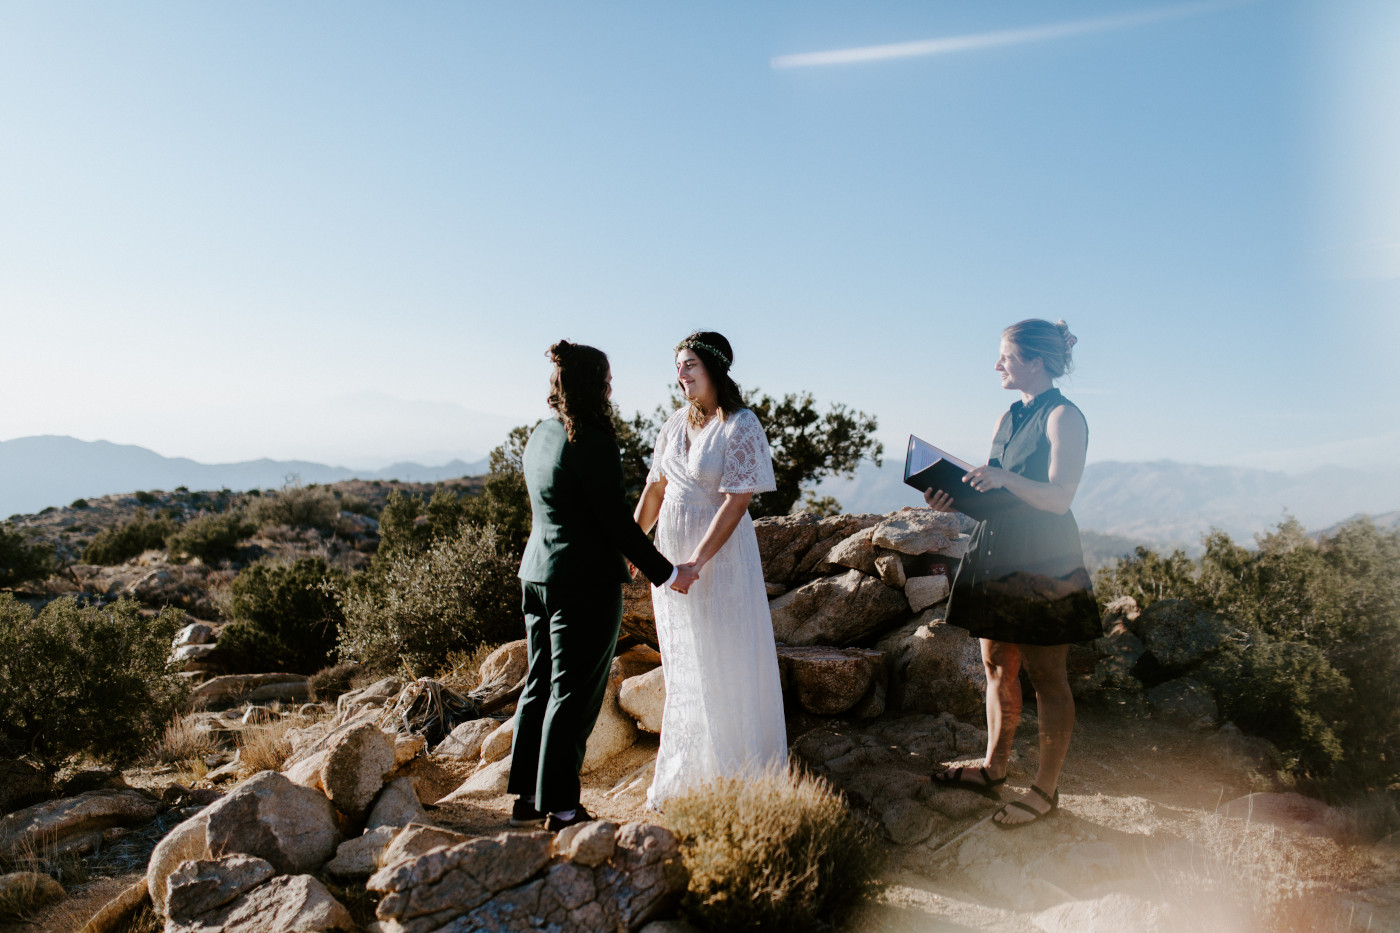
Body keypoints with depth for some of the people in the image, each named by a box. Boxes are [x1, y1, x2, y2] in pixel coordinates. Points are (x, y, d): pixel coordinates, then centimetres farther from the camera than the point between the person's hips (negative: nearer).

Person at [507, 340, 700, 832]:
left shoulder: (540, 435, 9)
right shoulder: (592, 443, -18)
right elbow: (617, 521, -18)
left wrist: (619, 552, 25)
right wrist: (667, 573, -8)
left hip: (537, 573, 9)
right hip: (585, 583, -9)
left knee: (539, 685, 16)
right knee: (573, 695, 2)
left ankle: (527, 799, 27)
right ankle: (561, 809, 13)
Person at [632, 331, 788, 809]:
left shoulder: (740, 427, -14)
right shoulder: (676, 424, 5)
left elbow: (736, 502, -20)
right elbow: (655, 488, 11)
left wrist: (697, 562, -24)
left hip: (720, 555, -7)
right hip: (671, 554, 7)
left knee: (724, 660, 4)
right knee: (682, 663, 16)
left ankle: (734, 766, 21)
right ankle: (688, 768, 33)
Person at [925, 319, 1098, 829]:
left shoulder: (1064, 417, -9)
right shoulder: (1009, 418, 14)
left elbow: (1058, 497, -18)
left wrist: (1005, 478, -33)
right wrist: (955, 500, -1)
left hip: (1042, 563, -8)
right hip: (996, 555, 8)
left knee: (1046, 677, 2)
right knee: (997, 667, 14)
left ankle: (1046, 789, 13)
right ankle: (993, 767, 28)